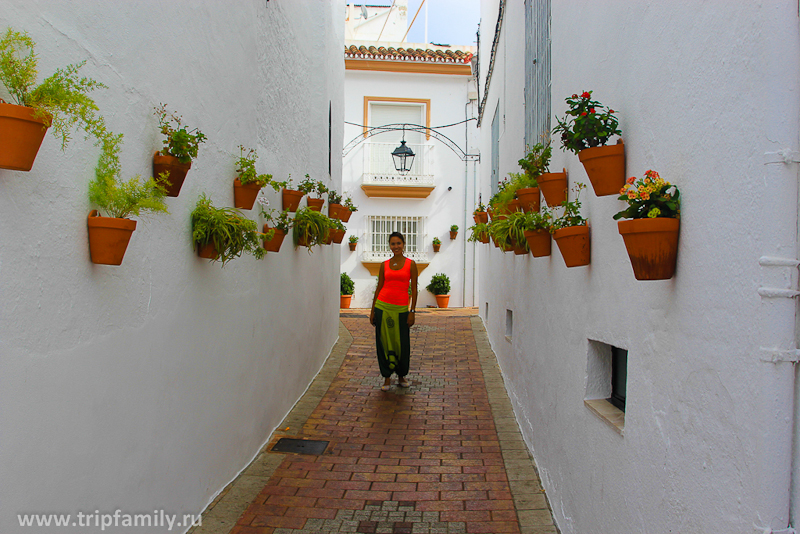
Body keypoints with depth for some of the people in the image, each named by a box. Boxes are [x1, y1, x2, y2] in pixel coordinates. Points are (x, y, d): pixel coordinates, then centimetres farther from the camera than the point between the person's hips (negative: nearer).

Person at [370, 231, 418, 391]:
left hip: (401, 309, -1)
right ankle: (387, 377, 17)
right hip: (383, 306, 2)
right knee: (384, 343, 4)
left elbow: (414, 289, 0)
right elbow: (379, 288, 10)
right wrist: (372, 311, 7)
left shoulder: (410, 264, 2)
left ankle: (401, 376, 25)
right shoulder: (384, 265, 7)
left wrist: (412, 311, -6)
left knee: (402, 344, 4)